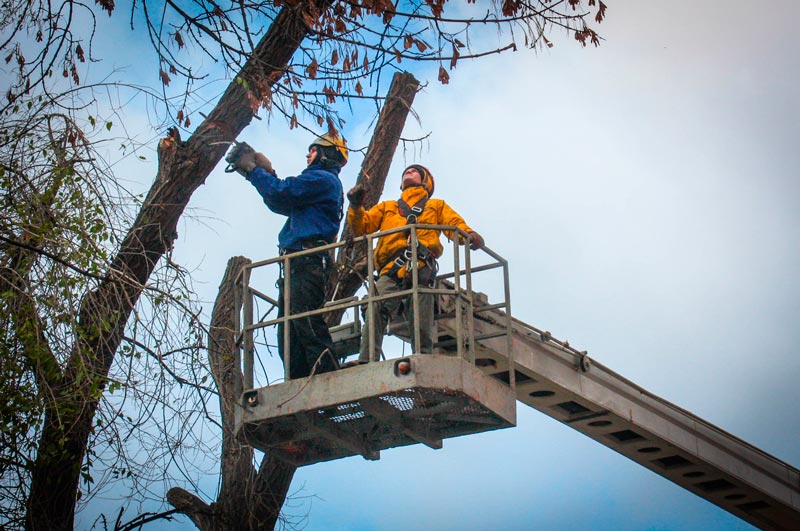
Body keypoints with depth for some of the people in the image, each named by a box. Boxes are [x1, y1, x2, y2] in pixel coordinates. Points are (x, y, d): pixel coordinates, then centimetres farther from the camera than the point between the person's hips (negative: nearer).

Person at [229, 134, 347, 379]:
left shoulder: (323, 179, -2)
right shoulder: (317, 181, 30)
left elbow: (279, 193, -10)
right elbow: (280, 204, 32)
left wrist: (253, 169, 4)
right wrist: (263, 172, 24)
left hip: (308, 260, -10)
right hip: (294, 265, 10)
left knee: (307, 322, -21)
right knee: (288, 333, 3)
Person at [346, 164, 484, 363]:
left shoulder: (437, 206, 34)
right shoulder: (386, 207, 39)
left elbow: (456, 225, 16)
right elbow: (361, 227, 26)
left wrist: (470, 235, -8)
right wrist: (356, 206, 5)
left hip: (420, 272, 0)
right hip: (390, 271, 0)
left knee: (422, 330, -11)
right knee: (375, 313, -26)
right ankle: (366, 364, -34)